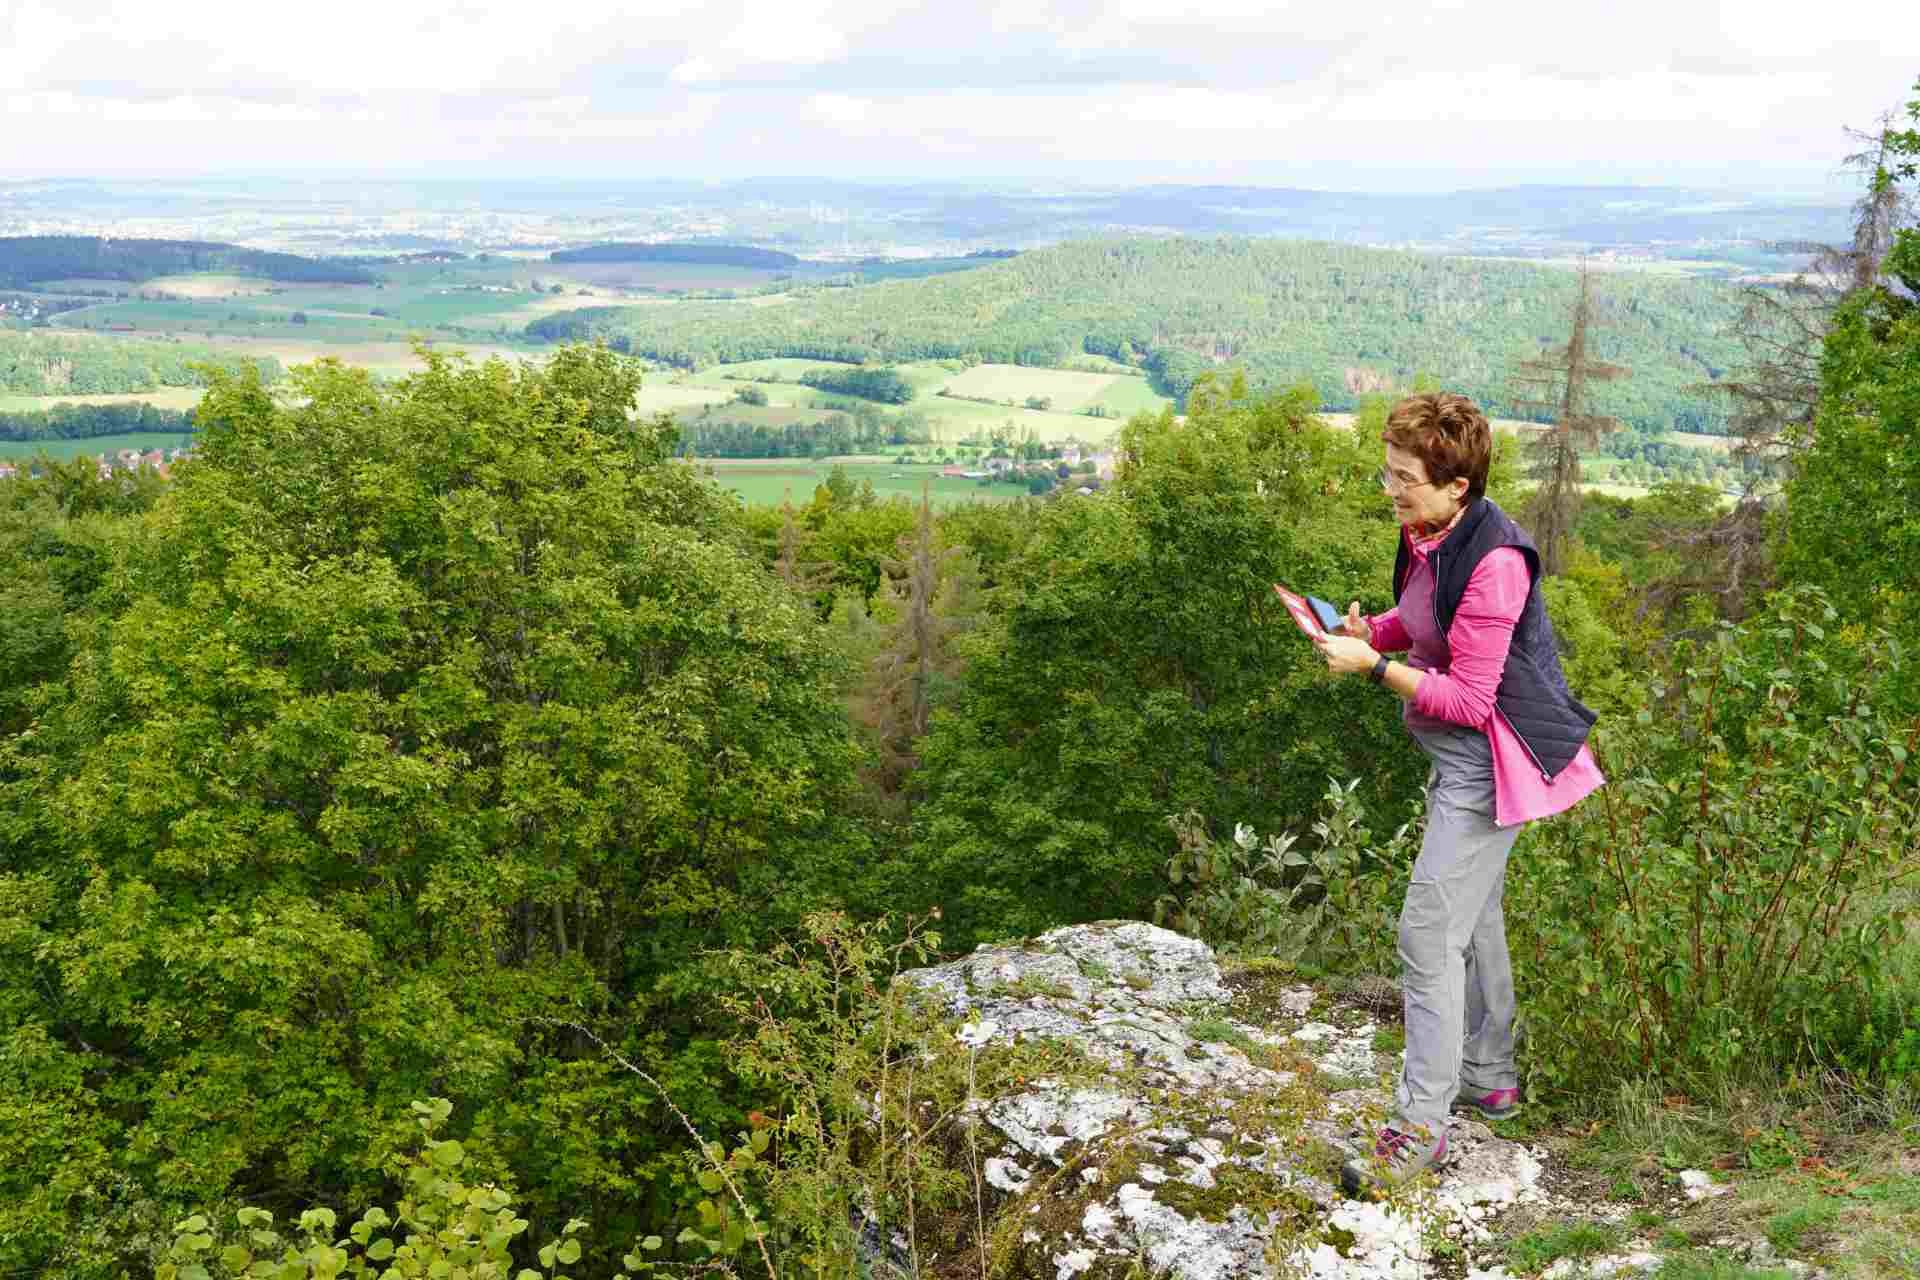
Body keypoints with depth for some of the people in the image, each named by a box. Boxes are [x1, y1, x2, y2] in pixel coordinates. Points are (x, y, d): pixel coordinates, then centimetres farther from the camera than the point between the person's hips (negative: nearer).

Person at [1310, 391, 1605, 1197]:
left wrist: (1376, 668, -24)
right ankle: (1489, 1081, 40)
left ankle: (1420, 1126, -2)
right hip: (1456, 760, 10)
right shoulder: (1427, 536, 0)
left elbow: (1469, 700, -25)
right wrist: (1369, 631, -1)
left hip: (1489, 762, -10)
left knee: (1428, 933, -10)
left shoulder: (1491, 564, -27)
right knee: (1473, 921, 22)